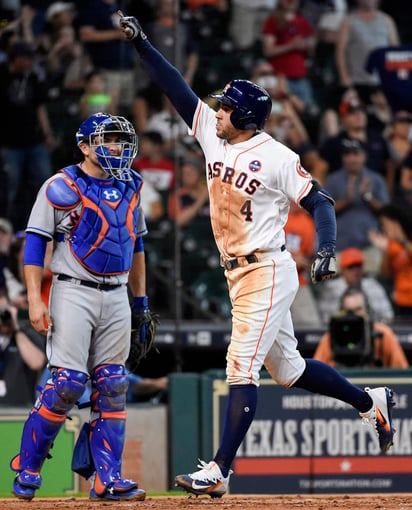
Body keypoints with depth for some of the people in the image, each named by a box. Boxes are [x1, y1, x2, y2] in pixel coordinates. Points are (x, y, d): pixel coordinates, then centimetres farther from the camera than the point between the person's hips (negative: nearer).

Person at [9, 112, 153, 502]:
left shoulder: (130, 187, 12)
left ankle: (107, 479, 3)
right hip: (74, 293, -6)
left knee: (111, 387, 2)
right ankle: (26, 466, 1)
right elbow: (35, 241, -7)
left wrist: (140, 299, 19)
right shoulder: (61, 187, -6)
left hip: (116, 297, 6)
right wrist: (34, 300, -14)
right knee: (68, 382, -13)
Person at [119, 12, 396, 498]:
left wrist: (327, 249, -26)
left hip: (268, 271, -8)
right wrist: (141, 42, 2)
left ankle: (219, 471, -15)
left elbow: (319, 201, -11)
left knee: (241, 368, -12)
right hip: (238, 274, 8)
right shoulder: (213, 135, 7)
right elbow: (176, 88, 7)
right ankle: (370, 402, 35)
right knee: (287, 369, 17)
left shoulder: (276, 157, -13)